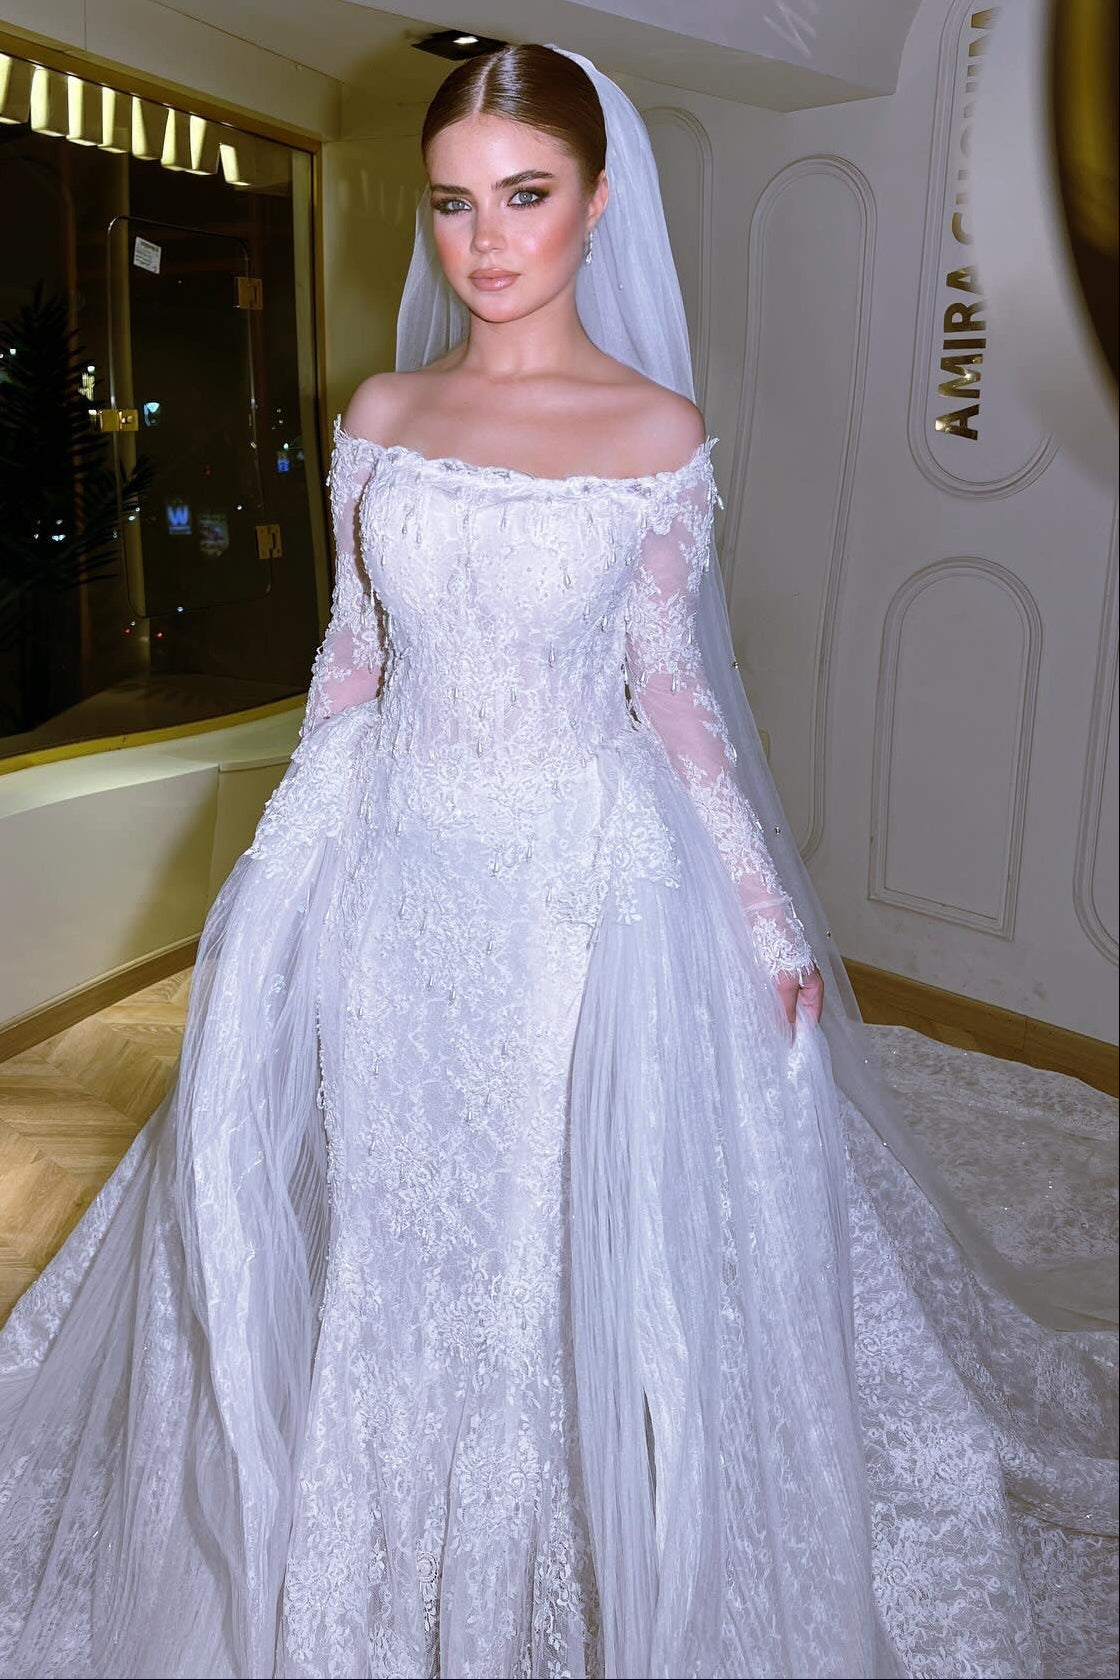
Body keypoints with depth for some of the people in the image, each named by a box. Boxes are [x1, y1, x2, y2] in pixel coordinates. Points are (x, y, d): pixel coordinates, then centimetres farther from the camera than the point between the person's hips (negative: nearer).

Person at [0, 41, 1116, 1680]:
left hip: (588, 877, -3)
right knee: (385, 1229, 14)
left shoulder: (658, 431, -5)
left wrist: (773, 919, -2)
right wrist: (284, 878, 10)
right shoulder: (381, 416, 3)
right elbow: (351, 665, 9)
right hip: (397, 875, 3)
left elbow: (670, 688, -1)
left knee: (580, 1230, 9)